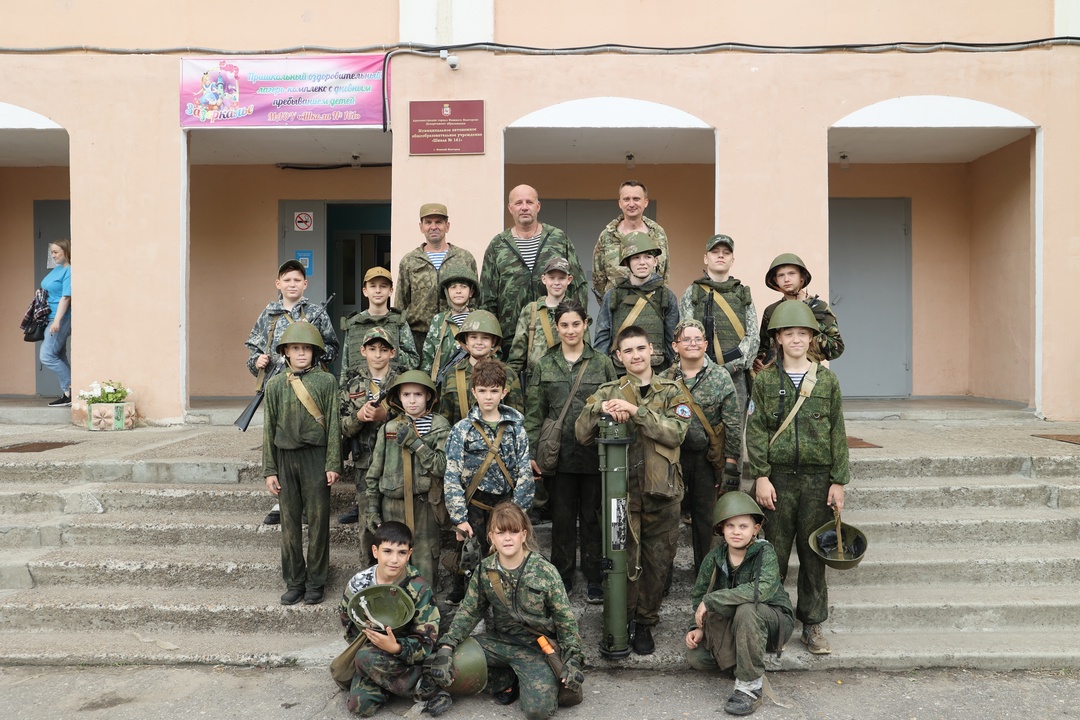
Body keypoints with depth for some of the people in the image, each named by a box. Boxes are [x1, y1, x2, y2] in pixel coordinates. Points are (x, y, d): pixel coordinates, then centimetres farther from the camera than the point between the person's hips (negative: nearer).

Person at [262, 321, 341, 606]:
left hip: (316, 457, -2)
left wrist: (333, 464, -7)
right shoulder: (275, 385, 5)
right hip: (286, 458, 2)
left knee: (317, 521, 4)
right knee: (290, 522, 8)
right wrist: (269, 470, 4)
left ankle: (315, 583, 15)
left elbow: (333, 424, -2)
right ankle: (294, 582, 19)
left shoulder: (326, 381, -1)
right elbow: (269, 429, 7)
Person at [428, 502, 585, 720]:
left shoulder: (545, 572, -13)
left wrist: (573, 660, -9)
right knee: (457, 657, -18)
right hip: (499, 641, 4)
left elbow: (565, 619, -6)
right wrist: (446, 647, -12)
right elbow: (468, 612, 1)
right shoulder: (484, 571, -4)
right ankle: (507, 682, 4)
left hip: (536, 646, -4)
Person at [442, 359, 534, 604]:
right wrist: (459, 518, -11)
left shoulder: (516, 429, 3)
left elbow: (525, 474, 1)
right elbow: (452, 477, -6)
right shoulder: (462, 430, -2)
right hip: (475, 508, -1)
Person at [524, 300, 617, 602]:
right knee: (562, 517, 9)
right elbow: (534, 413, 5)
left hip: (594, 453, -1)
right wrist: (532, 452, -2)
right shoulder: (544, 366, 6)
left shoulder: (602, 364, 4)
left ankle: (594, 579, 19)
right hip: (558, 453, 1)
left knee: (592, 517, 7)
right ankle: (563, 577, 23)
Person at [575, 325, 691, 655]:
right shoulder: (608, 392, 10)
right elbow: (581, 434, 1)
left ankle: (645, 622, 26)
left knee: (657, 562, 9)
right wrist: (599, 408, -17)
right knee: (624, 560, 0)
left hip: (662, 491, 1)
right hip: (622, 489, 0)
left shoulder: (672, 392, 7)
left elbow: (676, 432, -11)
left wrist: (636, 411, -20)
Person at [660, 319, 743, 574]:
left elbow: (733, 422, -4)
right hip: (672, 455, 1)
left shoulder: (720, 376, -3)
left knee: (705, 515, 10)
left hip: (707, 457, -1)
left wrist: (731, 462, -8)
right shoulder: (665, 379, 1)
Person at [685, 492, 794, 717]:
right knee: (695, 657, -15)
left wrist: (711, 600, -36)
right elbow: (698, 595, 4)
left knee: (747, 610, -37)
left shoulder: (765, 552, -22)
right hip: (731, 624, 5)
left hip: (773, 620, -4)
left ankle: (751, 687, -24)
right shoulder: (715, 557, -9)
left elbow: (763, 589, -40)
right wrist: (698, 627, -14)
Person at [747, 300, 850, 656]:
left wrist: (838, 481, 1)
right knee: (774, 552, 4)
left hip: (818, 477, 1)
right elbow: (756, 431, -1)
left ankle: (812, 625, 20)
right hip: (778, 477, -1)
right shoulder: (765, 380, 2)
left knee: (814, 554, 8)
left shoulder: (827, 380, 5)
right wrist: (761, 476, -9)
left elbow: (838, 434, 5)